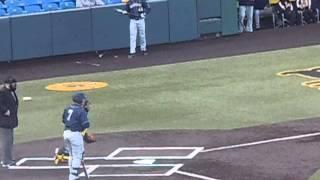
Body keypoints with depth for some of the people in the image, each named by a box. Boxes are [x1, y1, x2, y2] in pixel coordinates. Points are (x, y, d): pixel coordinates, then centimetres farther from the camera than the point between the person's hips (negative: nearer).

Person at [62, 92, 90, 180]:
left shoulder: (67, 109, 9)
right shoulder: (81, 111, -13)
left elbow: (64, 120, 19)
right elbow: (86, 125, -14)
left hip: (66, 133, 8)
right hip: (75, 134, -8)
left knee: (72, 155, 20)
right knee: (77, 156, 1)